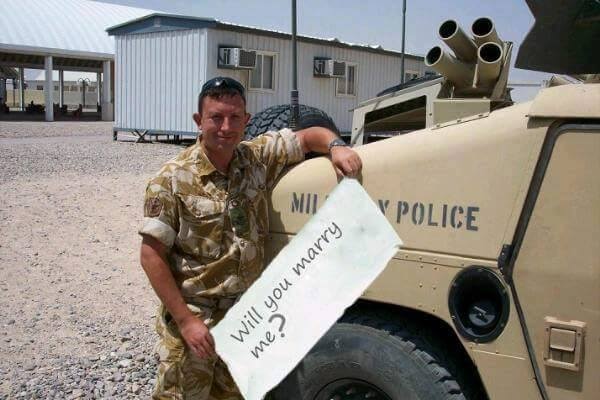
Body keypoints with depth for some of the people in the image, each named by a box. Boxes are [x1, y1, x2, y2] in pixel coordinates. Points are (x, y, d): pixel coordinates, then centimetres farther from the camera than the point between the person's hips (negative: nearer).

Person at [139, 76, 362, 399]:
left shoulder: (258, 157, -3)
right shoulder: (173, 180, -16)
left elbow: (308, 137, 9)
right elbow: (152, 255, -15)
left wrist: (335, 146, -15)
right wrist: (185, 320, -18)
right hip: (191, 317, -4)